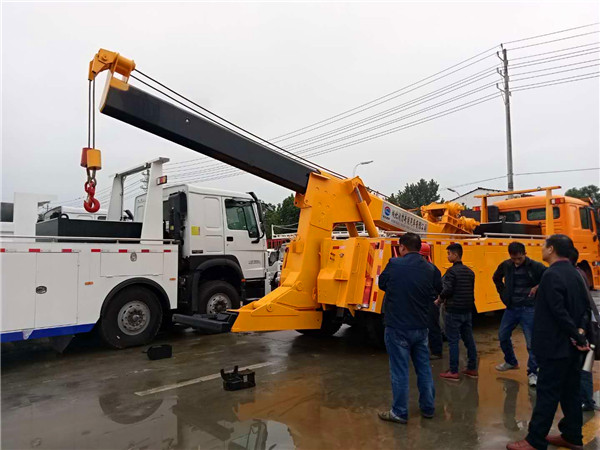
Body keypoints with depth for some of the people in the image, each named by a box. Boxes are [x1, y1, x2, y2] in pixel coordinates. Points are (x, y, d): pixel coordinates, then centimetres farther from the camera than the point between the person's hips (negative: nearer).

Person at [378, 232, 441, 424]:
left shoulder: (394, 264, -13)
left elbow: (382, 284, 2)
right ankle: (428, 407, 32)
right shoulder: (430, 269, -3)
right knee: (424, 368, 18)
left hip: (397, 327, -4)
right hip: (421, 327, 4)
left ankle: (399, 412, 17)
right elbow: (433, 294, 6)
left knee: (400, 371, 6)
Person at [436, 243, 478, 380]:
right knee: (469, 339, 14)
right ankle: (472, 369, 22)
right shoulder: (469, 272, 10)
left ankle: (453, 372, 4)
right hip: (467, 311, 7)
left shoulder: (452, 271, -14)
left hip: (454, 311, -7)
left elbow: (447, 290, -21)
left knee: (453, 341, -1)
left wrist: (440, 300, -3)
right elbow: (470, 291, 14)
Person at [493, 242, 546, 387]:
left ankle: (532, 373, 13)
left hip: (529, 309, -5)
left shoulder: (535, 266, -13)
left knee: (531, 342, -1)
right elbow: (496, 278, 20)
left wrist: (538, 287, -16)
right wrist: (503, 293, 11)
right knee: (503, 336, 14)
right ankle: (511, 362, 36)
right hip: (511, 308, 5)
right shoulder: (506, 265, 1)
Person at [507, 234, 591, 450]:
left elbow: (559, 312, -24)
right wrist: (580, 330, 0)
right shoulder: (574, 274, 10)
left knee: (547, 394, -2)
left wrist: (577, 336, -15)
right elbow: (585, 307, 13)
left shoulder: (551, 275, -20)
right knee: (570, 391, 17)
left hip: (555, 347, -9)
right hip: (571, 346, 9)